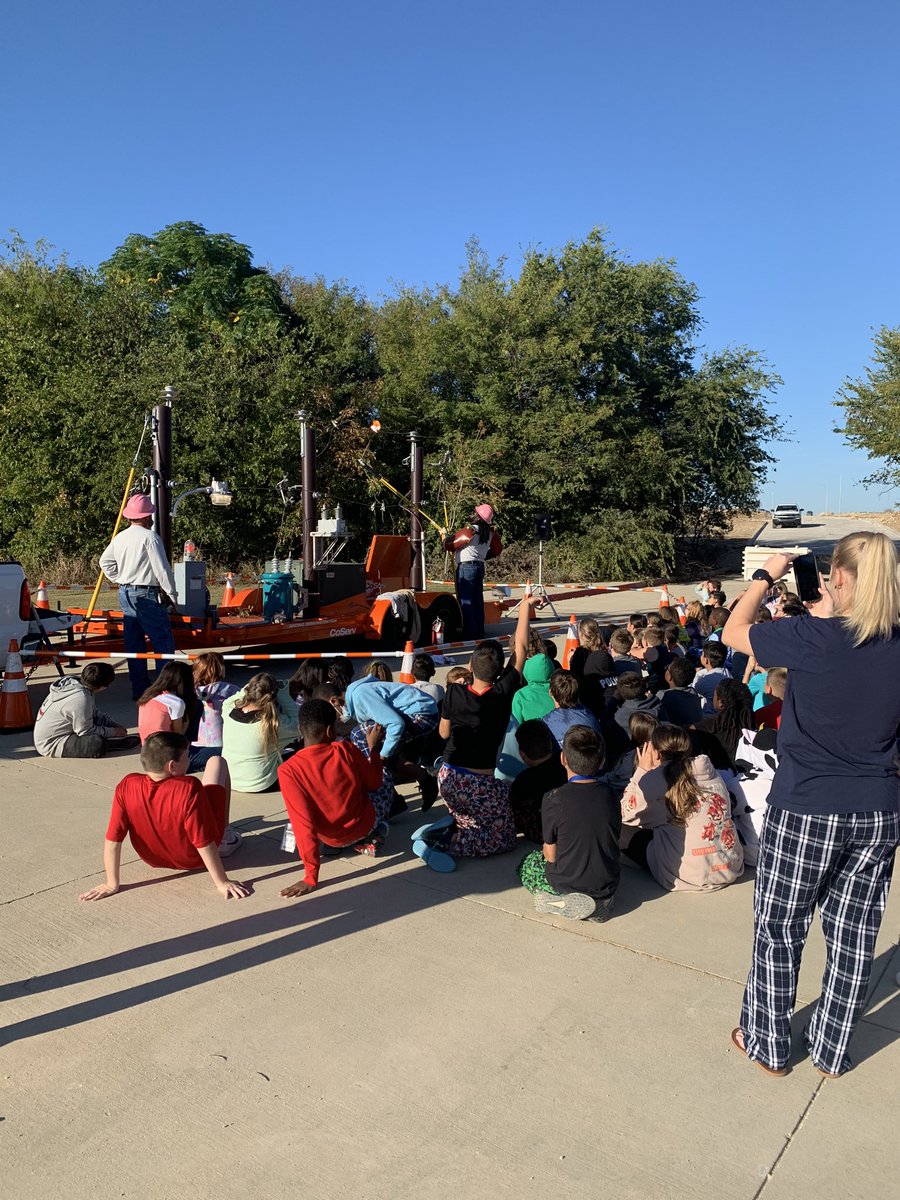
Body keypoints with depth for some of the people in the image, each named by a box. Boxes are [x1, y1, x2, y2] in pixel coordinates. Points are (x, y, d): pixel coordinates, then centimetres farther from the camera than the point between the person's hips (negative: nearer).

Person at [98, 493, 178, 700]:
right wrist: (172, 595, -7)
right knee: (163, 641, -4)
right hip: (146, 595, -8)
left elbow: (105, 561, 22)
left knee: (133, 643, 11)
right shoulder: (149, 537, -13)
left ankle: (139, 688, 15)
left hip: (125, 593, 8)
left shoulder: (120, 537, 10)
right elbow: (162, 569, -15)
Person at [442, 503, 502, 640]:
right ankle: (479, 632, 16)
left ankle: (469, 632, -4)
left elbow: (448, 545, -8)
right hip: (480, 567, 7)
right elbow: (497, 550, 16)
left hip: (465, 567, -7)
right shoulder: (490, 532, 3)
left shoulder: (469, 531, -17)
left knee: (465, 601, -3)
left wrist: (445, 536, 13)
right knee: (478, 600, 12)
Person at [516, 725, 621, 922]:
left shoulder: (554, 799, -20)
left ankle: (563, 902, 1)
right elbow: (614, 842, 5)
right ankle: (599, 901, 13)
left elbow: (550, 855, -11)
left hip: (567, 886, -6)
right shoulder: (609, 795, -7)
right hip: (607, 888, 6)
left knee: (527, 864, 21)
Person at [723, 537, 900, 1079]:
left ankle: (768, 1044, 29)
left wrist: (767, 576, 8)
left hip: (806, 810, -5)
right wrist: (828, 613, 11)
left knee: (780, 930, 13)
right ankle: (832, 1050, 35)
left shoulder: (811, 638, -19)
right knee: (855, 934, 18)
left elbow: (733, 632, -3)